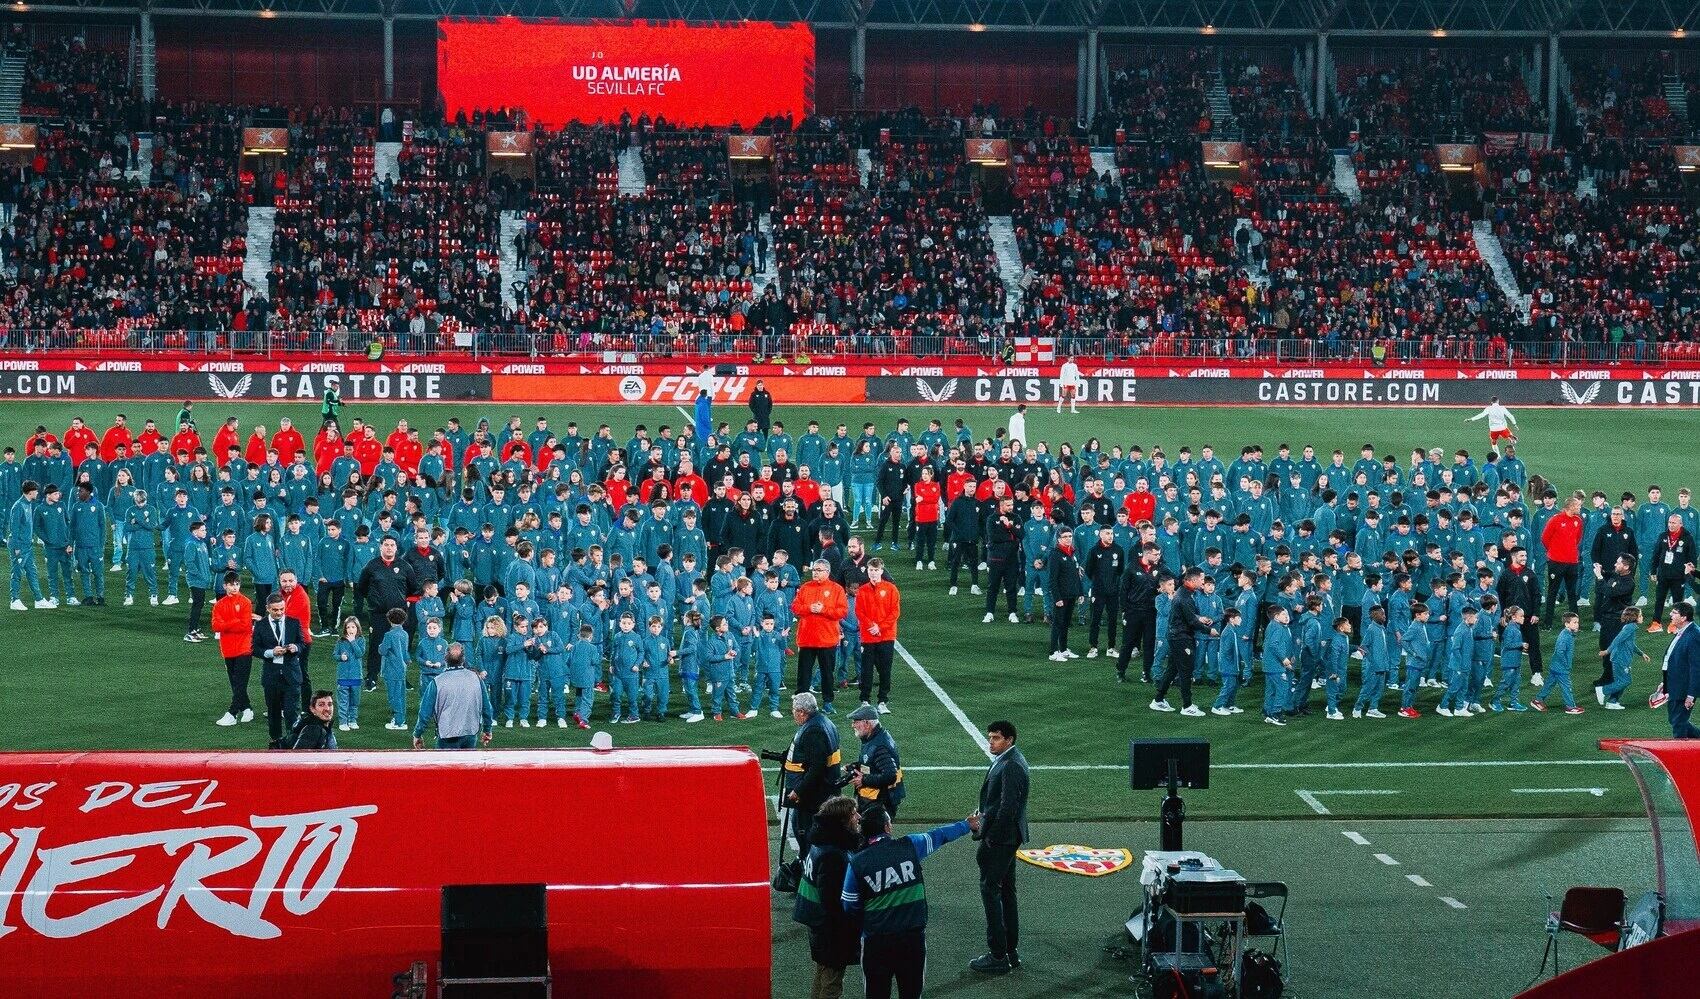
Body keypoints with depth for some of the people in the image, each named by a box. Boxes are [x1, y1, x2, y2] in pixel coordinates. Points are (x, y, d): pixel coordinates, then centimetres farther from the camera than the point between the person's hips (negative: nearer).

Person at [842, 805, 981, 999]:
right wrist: (967, 825, 32)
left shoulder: (857, 863, -9)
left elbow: (849, 906, 0)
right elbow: (940, 835, 13)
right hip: (913, 937, 1)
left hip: (876, 941, -1)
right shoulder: (909, 846, -6)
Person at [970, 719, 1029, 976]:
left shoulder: (1011, 766, -21)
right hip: (1006, 838, 11)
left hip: (1000, 839, -11)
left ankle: (998, 956, -2)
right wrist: (983, 813, 5)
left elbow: (1008, 807, -24)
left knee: (990, 890, -5)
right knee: (1006, 891, 15)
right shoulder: (1006, 760, 11)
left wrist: (988, 838, -18)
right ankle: (1011, 952, 23)